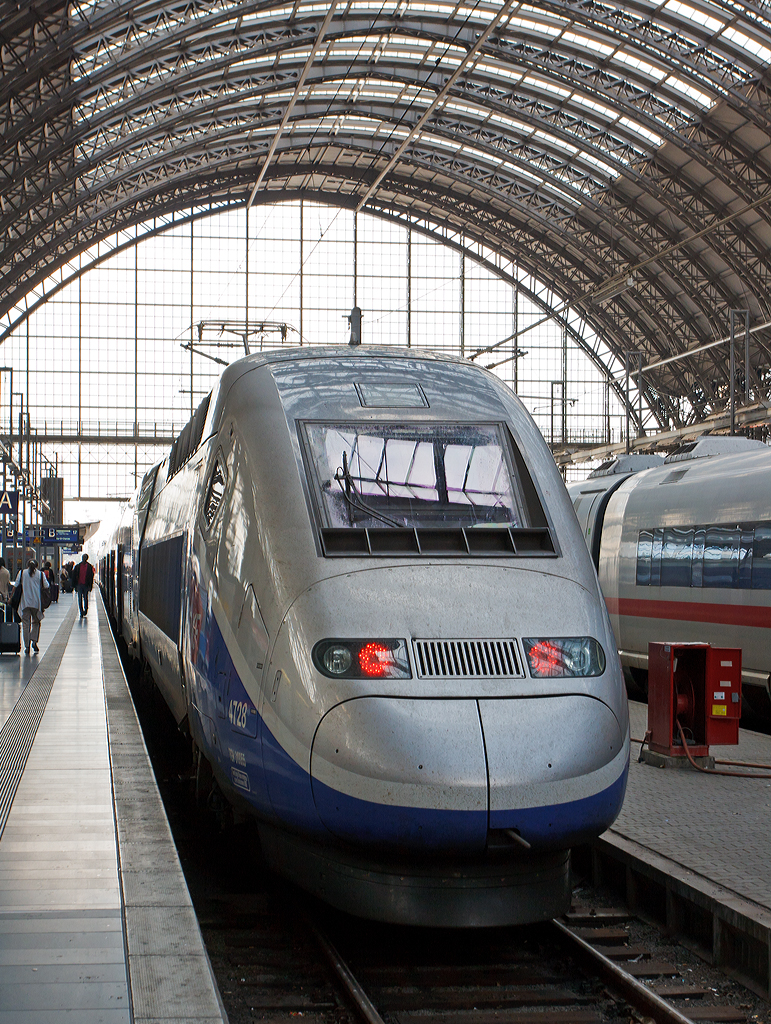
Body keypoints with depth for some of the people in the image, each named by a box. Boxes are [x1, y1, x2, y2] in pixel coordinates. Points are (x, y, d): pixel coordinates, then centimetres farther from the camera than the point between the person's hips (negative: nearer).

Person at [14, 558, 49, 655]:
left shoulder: (21, 573, 3)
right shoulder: (40, 574, 2)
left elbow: (16, 586, 2)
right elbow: (46, 586, 0)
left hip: (24, 602, 0)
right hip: (36, 602, 0)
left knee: (26, 624, 5)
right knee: (36, 622, 16)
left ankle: (27, 646, 1)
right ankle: (34, 640, -3)